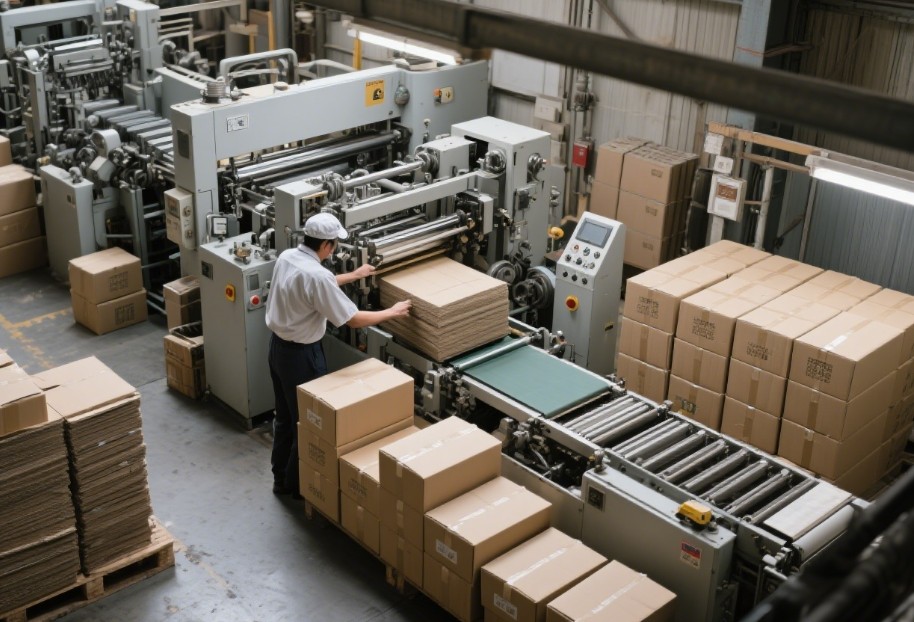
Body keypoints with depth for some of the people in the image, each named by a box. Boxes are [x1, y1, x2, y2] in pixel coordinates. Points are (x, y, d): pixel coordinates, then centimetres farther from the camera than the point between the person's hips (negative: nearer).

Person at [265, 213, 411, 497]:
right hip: (301, 355, -9)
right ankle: (296, 484, 22)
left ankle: (281, 478, 34)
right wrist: (392, 312, -9)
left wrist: (353, 276, 28)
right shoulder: (317, 274, -28)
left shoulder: (286, 257, -1)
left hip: (278, 346, 9)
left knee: (285, 416, 21)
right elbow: (353, 320, -23)